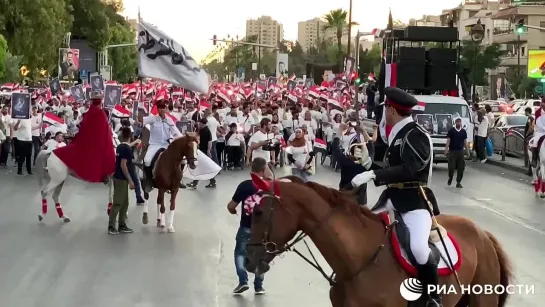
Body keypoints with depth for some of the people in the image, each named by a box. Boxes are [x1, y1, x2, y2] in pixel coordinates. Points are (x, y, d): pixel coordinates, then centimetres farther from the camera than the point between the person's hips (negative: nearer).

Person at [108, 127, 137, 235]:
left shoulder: (120, 146, 10)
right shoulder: (126, 148, -17)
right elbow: (123, 165, -21)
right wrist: (130, 180, -19)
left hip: (119, 177, 9)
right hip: (121, 179, -9)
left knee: (124, 203, 13)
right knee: (118, 203, -4)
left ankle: (122, 225, 17)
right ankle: (111, 226, -1)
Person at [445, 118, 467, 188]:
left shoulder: (463, 131, 6)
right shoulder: (451, 130, -3)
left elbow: (465, 141, 11)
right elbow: (448, 140, -5)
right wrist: (446, 149, -13)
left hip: (461, 151, 3)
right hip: (452, 151, -3)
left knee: (461, 167, 1)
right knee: (451, 166, -3)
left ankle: (458, 182, 8)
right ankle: (450, 178, 26)